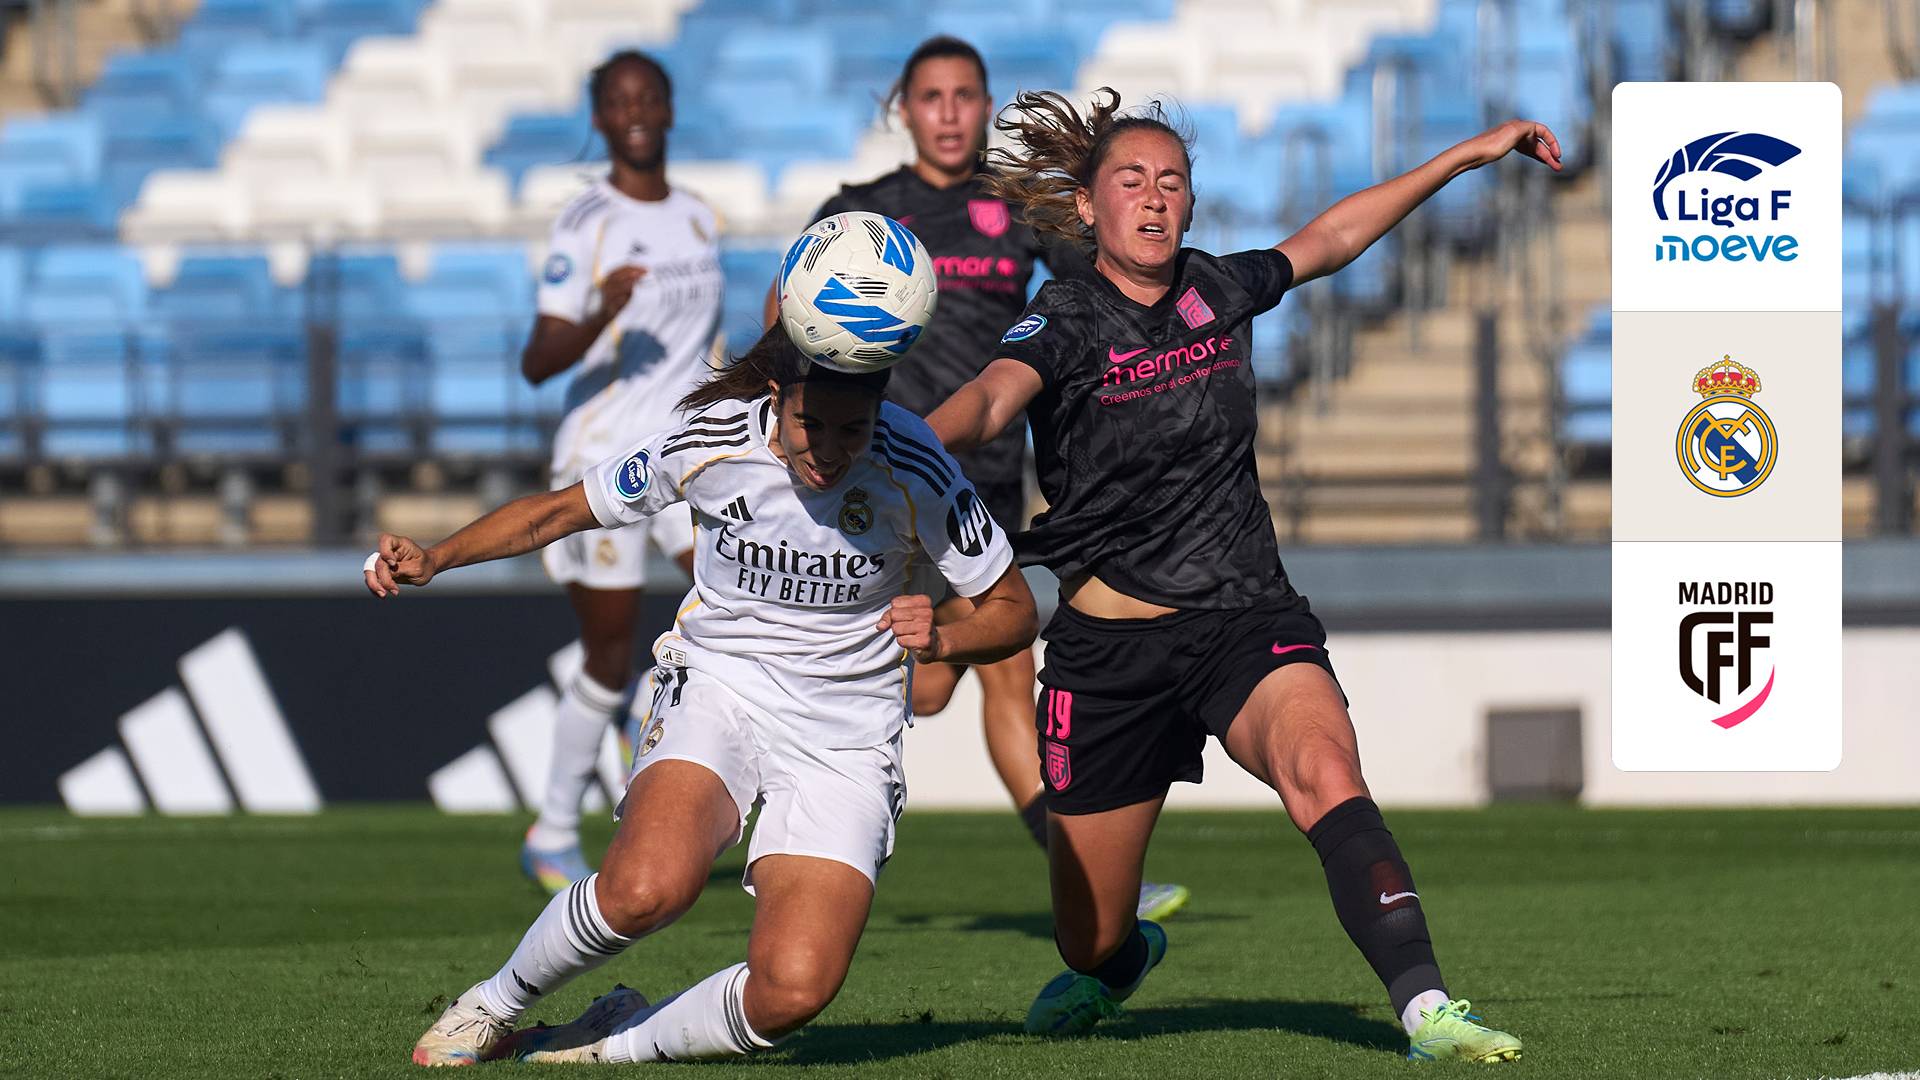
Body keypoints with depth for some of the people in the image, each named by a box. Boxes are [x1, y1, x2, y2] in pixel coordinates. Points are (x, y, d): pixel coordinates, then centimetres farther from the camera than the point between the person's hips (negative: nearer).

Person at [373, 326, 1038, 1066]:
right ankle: (494, 1006, -5)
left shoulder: (917, 472, -14)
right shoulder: (710, 442, -13)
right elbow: (562, 510, 4)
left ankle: (618, 1041, 7)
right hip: (716, 693, 0)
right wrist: (434, 558, -9)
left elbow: (1012, 610, -1)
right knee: (649, 887, -33)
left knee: (792, 991, -22)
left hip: (846, 740, 1)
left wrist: (938, 641, -22)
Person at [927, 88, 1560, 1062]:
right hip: (1111, 646, -2)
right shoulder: (1065, 323, -9)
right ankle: (1123, 958, 47)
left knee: (1323, 769, -33)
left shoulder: (1217, 290, 6)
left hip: (1247, 618, 2)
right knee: (1091, 945, 7)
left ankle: (1426, 1009, -41)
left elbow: (1329, 239, 25)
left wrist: (1469, 154, 29)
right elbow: (991, 398, -31)